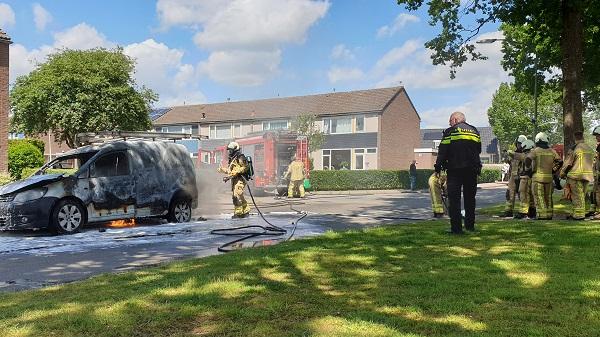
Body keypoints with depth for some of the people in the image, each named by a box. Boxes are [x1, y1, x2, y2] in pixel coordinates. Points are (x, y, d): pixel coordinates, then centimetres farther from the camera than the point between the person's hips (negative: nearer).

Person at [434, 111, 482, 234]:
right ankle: (470, 225, 20)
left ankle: (456, 228, -8)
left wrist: (438, 168, -1)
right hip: (472, 170, 5)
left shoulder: (450, 132, -2)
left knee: (454, 199, -3)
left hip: (455, 169, -5)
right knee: (470, 198, 14)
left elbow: (443, 151, -6)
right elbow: (479, 150, 20)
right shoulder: (474, 131, 15)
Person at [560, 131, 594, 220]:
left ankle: (578, 214, -3)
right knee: (582, 196, 12)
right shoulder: (590, 149, 11)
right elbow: (592, 163, 18)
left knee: (577, 196, -3)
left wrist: (562, 173, 5)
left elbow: (567, 162, -8)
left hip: (576, 175, -7)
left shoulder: (574, 148, -11)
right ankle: (575, 213, 18)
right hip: (588, 175, 7)